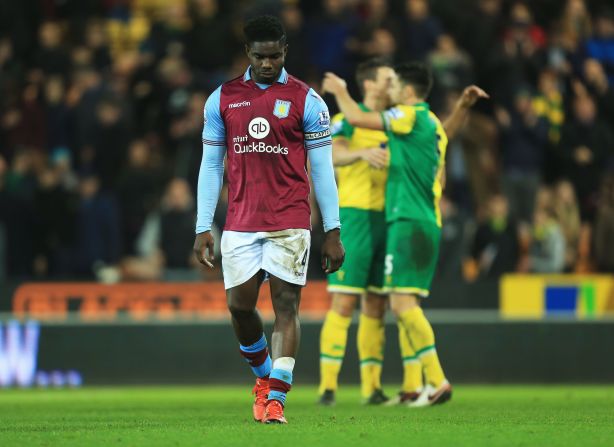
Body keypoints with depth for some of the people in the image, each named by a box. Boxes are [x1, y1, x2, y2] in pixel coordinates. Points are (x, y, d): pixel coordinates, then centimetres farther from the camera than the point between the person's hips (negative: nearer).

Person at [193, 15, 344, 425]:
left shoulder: (305, 100, 1)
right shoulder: (223, 99, 7)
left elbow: (322, 169, 1)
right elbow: (211, 166, 10)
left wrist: (333, 232, -3)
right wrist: (203, 229, 5)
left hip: (290, 222, -2)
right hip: (240, 223, 2)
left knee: (286, 306, -7)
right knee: (239, 305, 1)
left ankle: (275, 398, -7)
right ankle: (264, 375, 26)